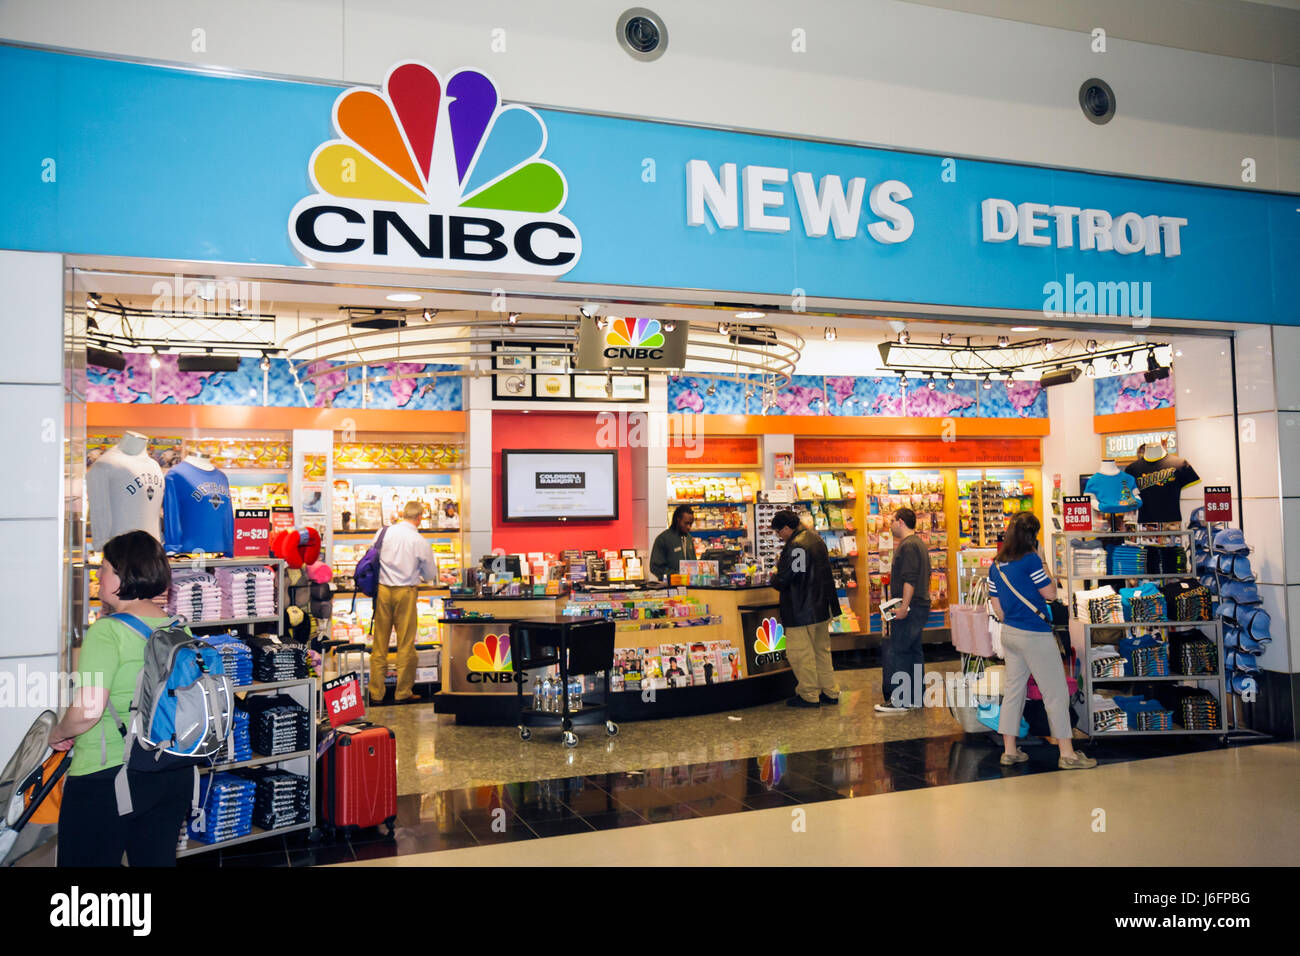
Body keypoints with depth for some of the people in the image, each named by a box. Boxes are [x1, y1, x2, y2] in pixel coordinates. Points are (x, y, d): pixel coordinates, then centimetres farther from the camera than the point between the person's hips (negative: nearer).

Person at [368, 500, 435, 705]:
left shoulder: (383, 533, -1)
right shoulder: (421, 542, -8)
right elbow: (429, 574, 2)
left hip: (382, 589, 3)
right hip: (406, 592, -3)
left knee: (379, 643, 10)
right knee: (406, 644, 7)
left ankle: (376, 694, 15)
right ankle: (403, 693, 14)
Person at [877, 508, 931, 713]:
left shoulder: (908, 545, -15)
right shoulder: (919, 543, 17)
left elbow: (909, 579, -23)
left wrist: (904, 607, -25)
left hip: (909, 609, -11)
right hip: (920, 605, 11)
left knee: (893, 651, -7)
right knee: (913, 651, 14)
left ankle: (899, 700, -6)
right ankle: (916, 698, 19)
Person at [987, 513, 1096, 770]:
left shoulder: (995, 566, 7)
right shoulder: (1030, 560, -15)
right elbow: (1050, 593, -8)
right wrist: (1046, 569, 4)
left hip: (1009, 633, 8)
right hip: (1035, 635, -8)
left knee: (1013, 690, 13)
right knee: (1056, 692, 2)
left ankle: (1009, 751, 18)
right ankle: (1067, 753, 6)